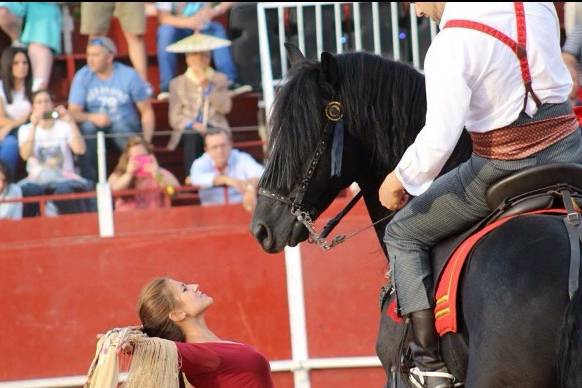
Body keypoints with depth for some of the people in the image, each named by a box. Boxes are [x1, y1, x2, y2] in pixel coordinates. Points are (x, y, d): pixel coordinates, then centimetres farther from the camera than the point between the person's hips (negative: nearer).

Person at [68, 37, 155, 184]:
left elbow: (147, 111, -2)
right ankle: (89, 181, -28)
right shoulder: (82, 76, -3)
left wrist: (146, 142, -16)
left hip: (126, 127, -1)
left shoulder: (129, 76, -5)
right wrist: (92, 117, -30)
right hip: (96, 127, 1)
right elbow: (73, 112, -9)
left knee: (121, 126, -36)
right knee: (88, 126, -33)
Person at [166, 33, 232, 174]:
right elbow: (175, 118, 7)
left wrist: (207, 86, -9)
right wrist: (192, 124, -13)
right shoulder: (177, 83, 15)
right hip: (189, 132, 0)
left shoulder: (220, 79, 17)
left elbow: (225, 107, 0)